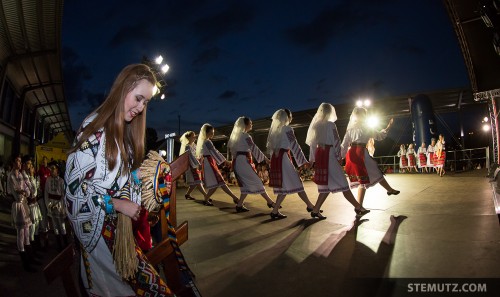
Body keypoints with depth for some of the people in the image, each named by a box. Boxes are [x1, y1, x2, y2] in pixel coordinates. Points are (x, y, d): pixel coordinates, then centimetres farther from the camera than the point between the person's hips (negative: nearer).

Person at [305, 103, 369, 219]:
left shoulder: (315, 125, 11)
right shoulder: (331, 124, -5)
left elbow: (312, 143, 11)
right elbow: (336, 141, -8)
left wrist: (312, 158, 15)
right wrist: (339, 156, 0)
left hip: (319, 154, 6)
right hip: (329, 154, -6)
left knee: (327, 184, 11)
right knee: (341, 183, 0)